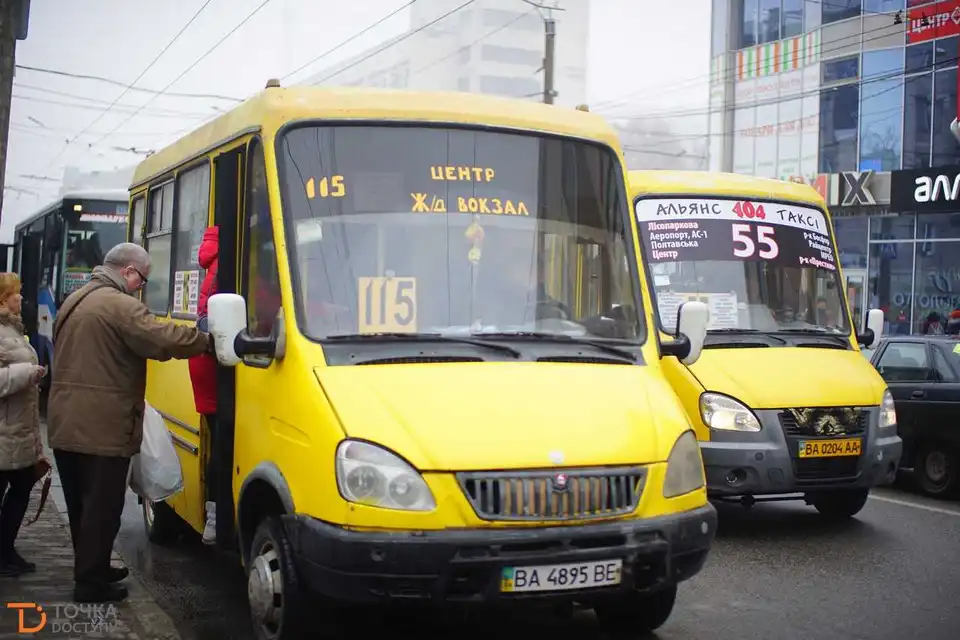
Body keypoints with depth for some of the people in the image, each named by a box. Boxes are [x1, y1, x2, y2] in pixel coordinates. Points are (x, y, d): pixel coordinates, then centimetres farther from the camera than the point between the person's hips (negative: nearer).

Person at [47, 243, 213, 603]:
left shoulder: (75, 301, 18)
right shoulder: (119, 305, -16)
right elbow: (163, 339, -27)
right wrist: (206, 341, -14)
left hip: (66, 425, 10)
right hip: (101, 429, -10)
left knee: (82, 505, 19)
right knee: (102, 508, -1)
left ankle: (90, 570, 31)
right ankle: (91, 584, 4)